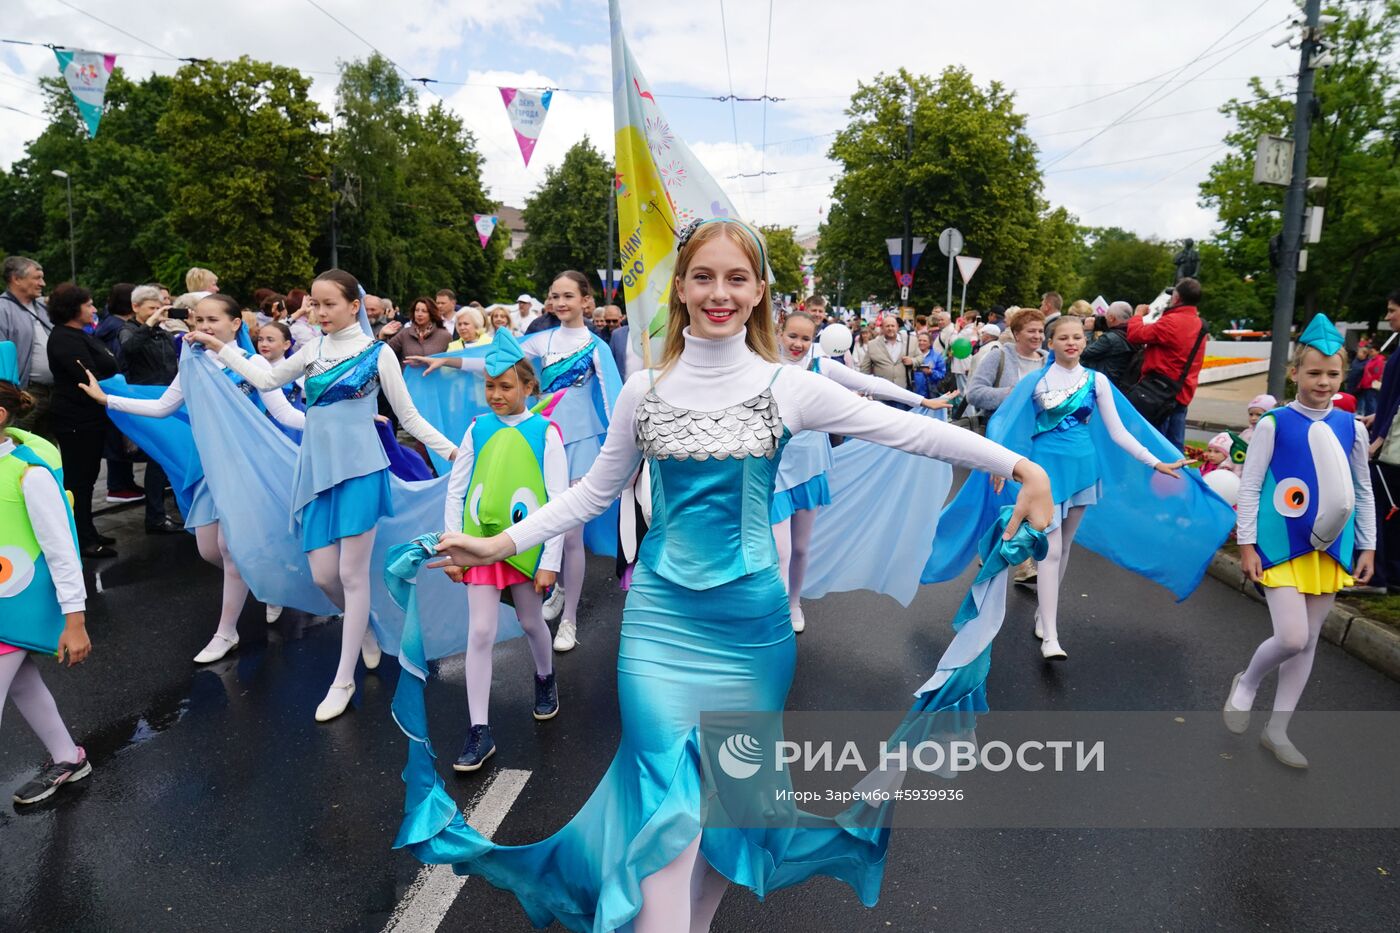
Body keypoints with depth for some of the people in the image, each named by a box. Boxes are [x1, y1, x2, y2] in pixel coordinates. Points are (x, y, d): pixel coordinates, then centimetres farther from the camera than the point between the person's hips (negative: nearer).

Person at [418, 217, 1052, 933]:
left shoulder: (787, 388, -5)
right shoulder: (645, 390, 0)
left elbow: (908, 430, -7)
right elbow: (595, 491, 7)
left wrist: (1022, 465, -12)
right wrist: (499, 544, 3)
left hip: (752, 618, 1)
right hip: (661, 614, 0)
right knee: (667, 798, -1)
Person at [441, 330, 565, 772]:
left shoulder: (545, 432, -8)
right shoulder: (478, 429, 0)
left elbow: (560, 500, -8)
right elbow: (455, 491, 4)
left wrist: (550, 561, -10)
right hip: (481, 542, 2)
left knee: (530, 621, 16)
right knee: (480, 632, 0)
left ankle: (545, 678, 47)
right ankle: (480, 731, 10)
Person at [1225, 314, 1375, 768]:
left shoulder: (1351, 428, 4)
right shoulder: (1272, 425, -8)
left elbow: (1363, 491, 11)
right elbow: (1249, 486, -7)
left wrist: (1367, 546, 10)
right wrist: (1247, 543, -9)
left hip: (1329, 547, 5)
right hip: (1282, 545, -4)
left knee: (1308, 641, 10)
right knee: (1291, 638, -13)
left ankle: (1277, 729, 23)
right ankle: (1246, 683, 20)